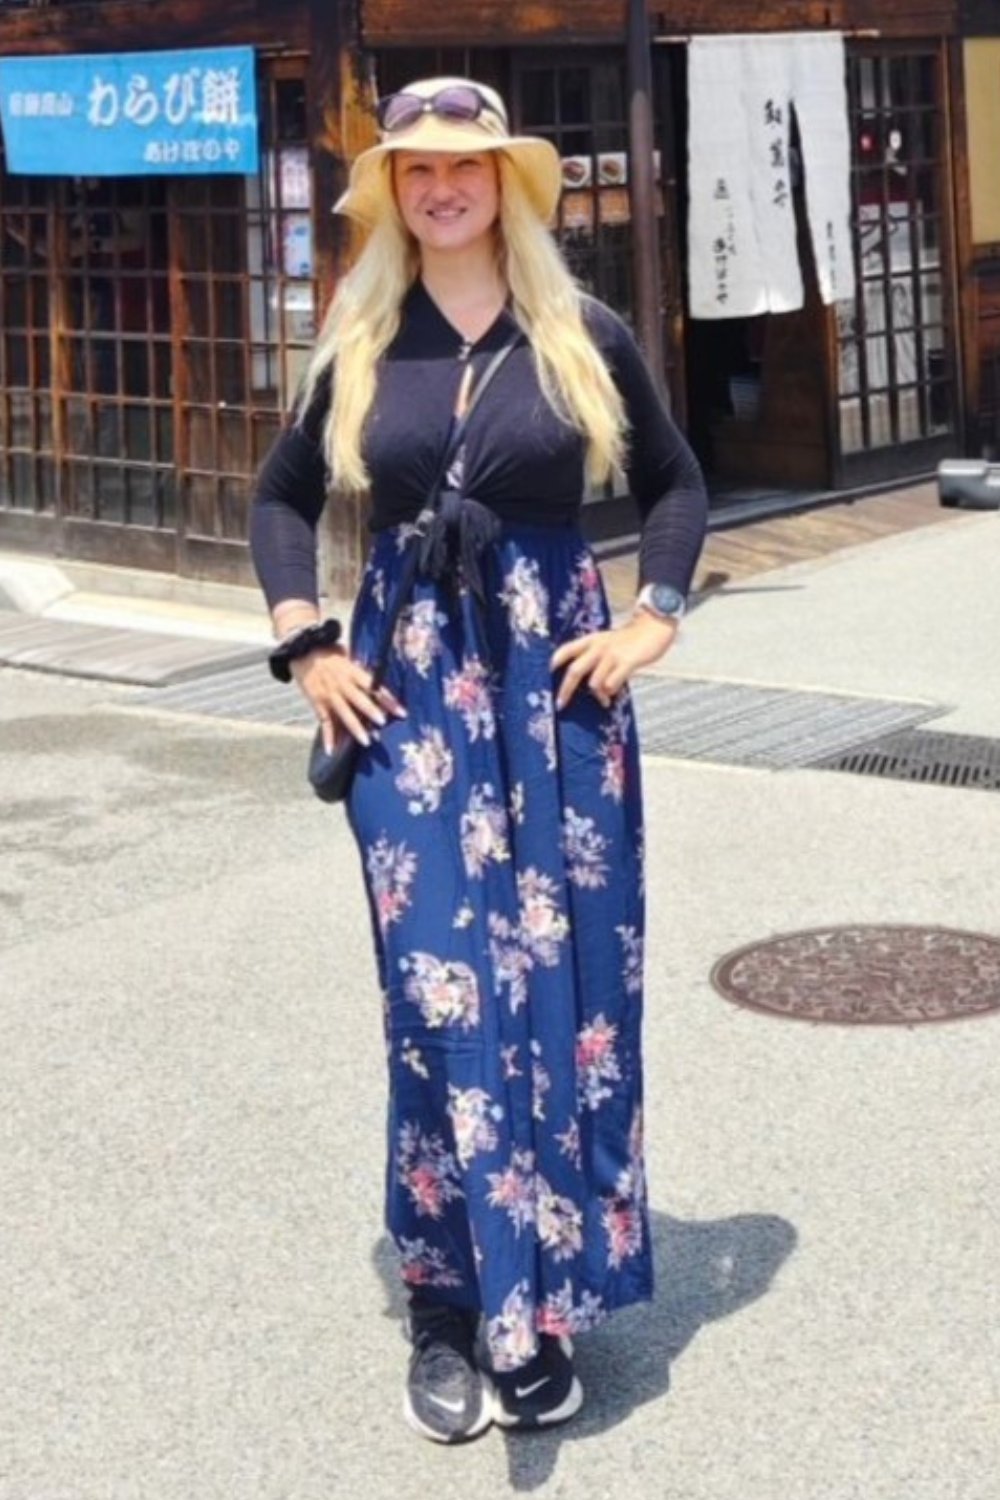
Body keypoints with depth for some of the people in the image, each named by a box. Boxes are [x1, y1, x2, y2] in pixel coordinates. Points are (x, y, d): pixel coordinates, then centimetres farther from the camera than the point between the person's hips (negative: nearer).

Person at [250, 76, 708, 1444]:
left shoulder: (583, 337, 2)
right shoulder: (360, 349, 5)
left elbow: (675, 482, 13)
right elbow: (283, 497, 17)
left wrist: (652, 619, 1)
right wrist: (305, 643, 5)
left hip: (556, 677, 0)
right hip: (410, 683, 0)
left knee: (564, 974, 2)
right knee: (440, 984, -4)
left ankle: (548, 1297, 14)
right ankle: (452, 1304, 4)